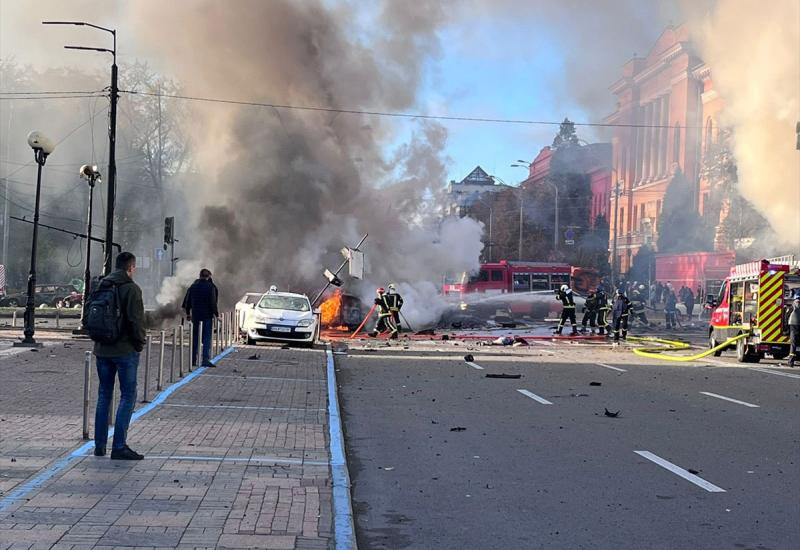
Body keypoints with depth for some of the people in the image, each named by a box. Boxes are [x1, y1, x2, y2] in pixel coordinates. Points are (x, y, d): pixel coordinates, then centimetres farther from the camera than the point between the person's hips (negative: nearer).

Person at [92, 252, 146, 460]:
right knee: (128, 396, -1)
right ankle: (119, 446, -6)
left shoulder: (100, 286, 8)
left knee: (104, 395, 14)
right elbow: (136, 320, -17)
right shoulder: (131, 289, -13)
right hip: (125, 350, -7)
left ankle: (99, 445, 16)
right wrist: (140, 342, -4)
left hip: (102, 349, 7)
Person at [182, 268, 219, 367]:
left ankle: (193, 360, 16)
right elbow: (213, 302, -14)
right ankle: (206, 360, -12)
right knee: (207, 337, -3)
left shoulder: (193, 286, 6)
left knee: (195, 337, 12)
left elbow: (187, 300, 12)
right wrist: (216, 314, -5)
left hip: (195, 315, 5)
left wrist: (188, 313, 22)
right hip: (207, 315, -5)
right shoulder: (211, 287, -9)